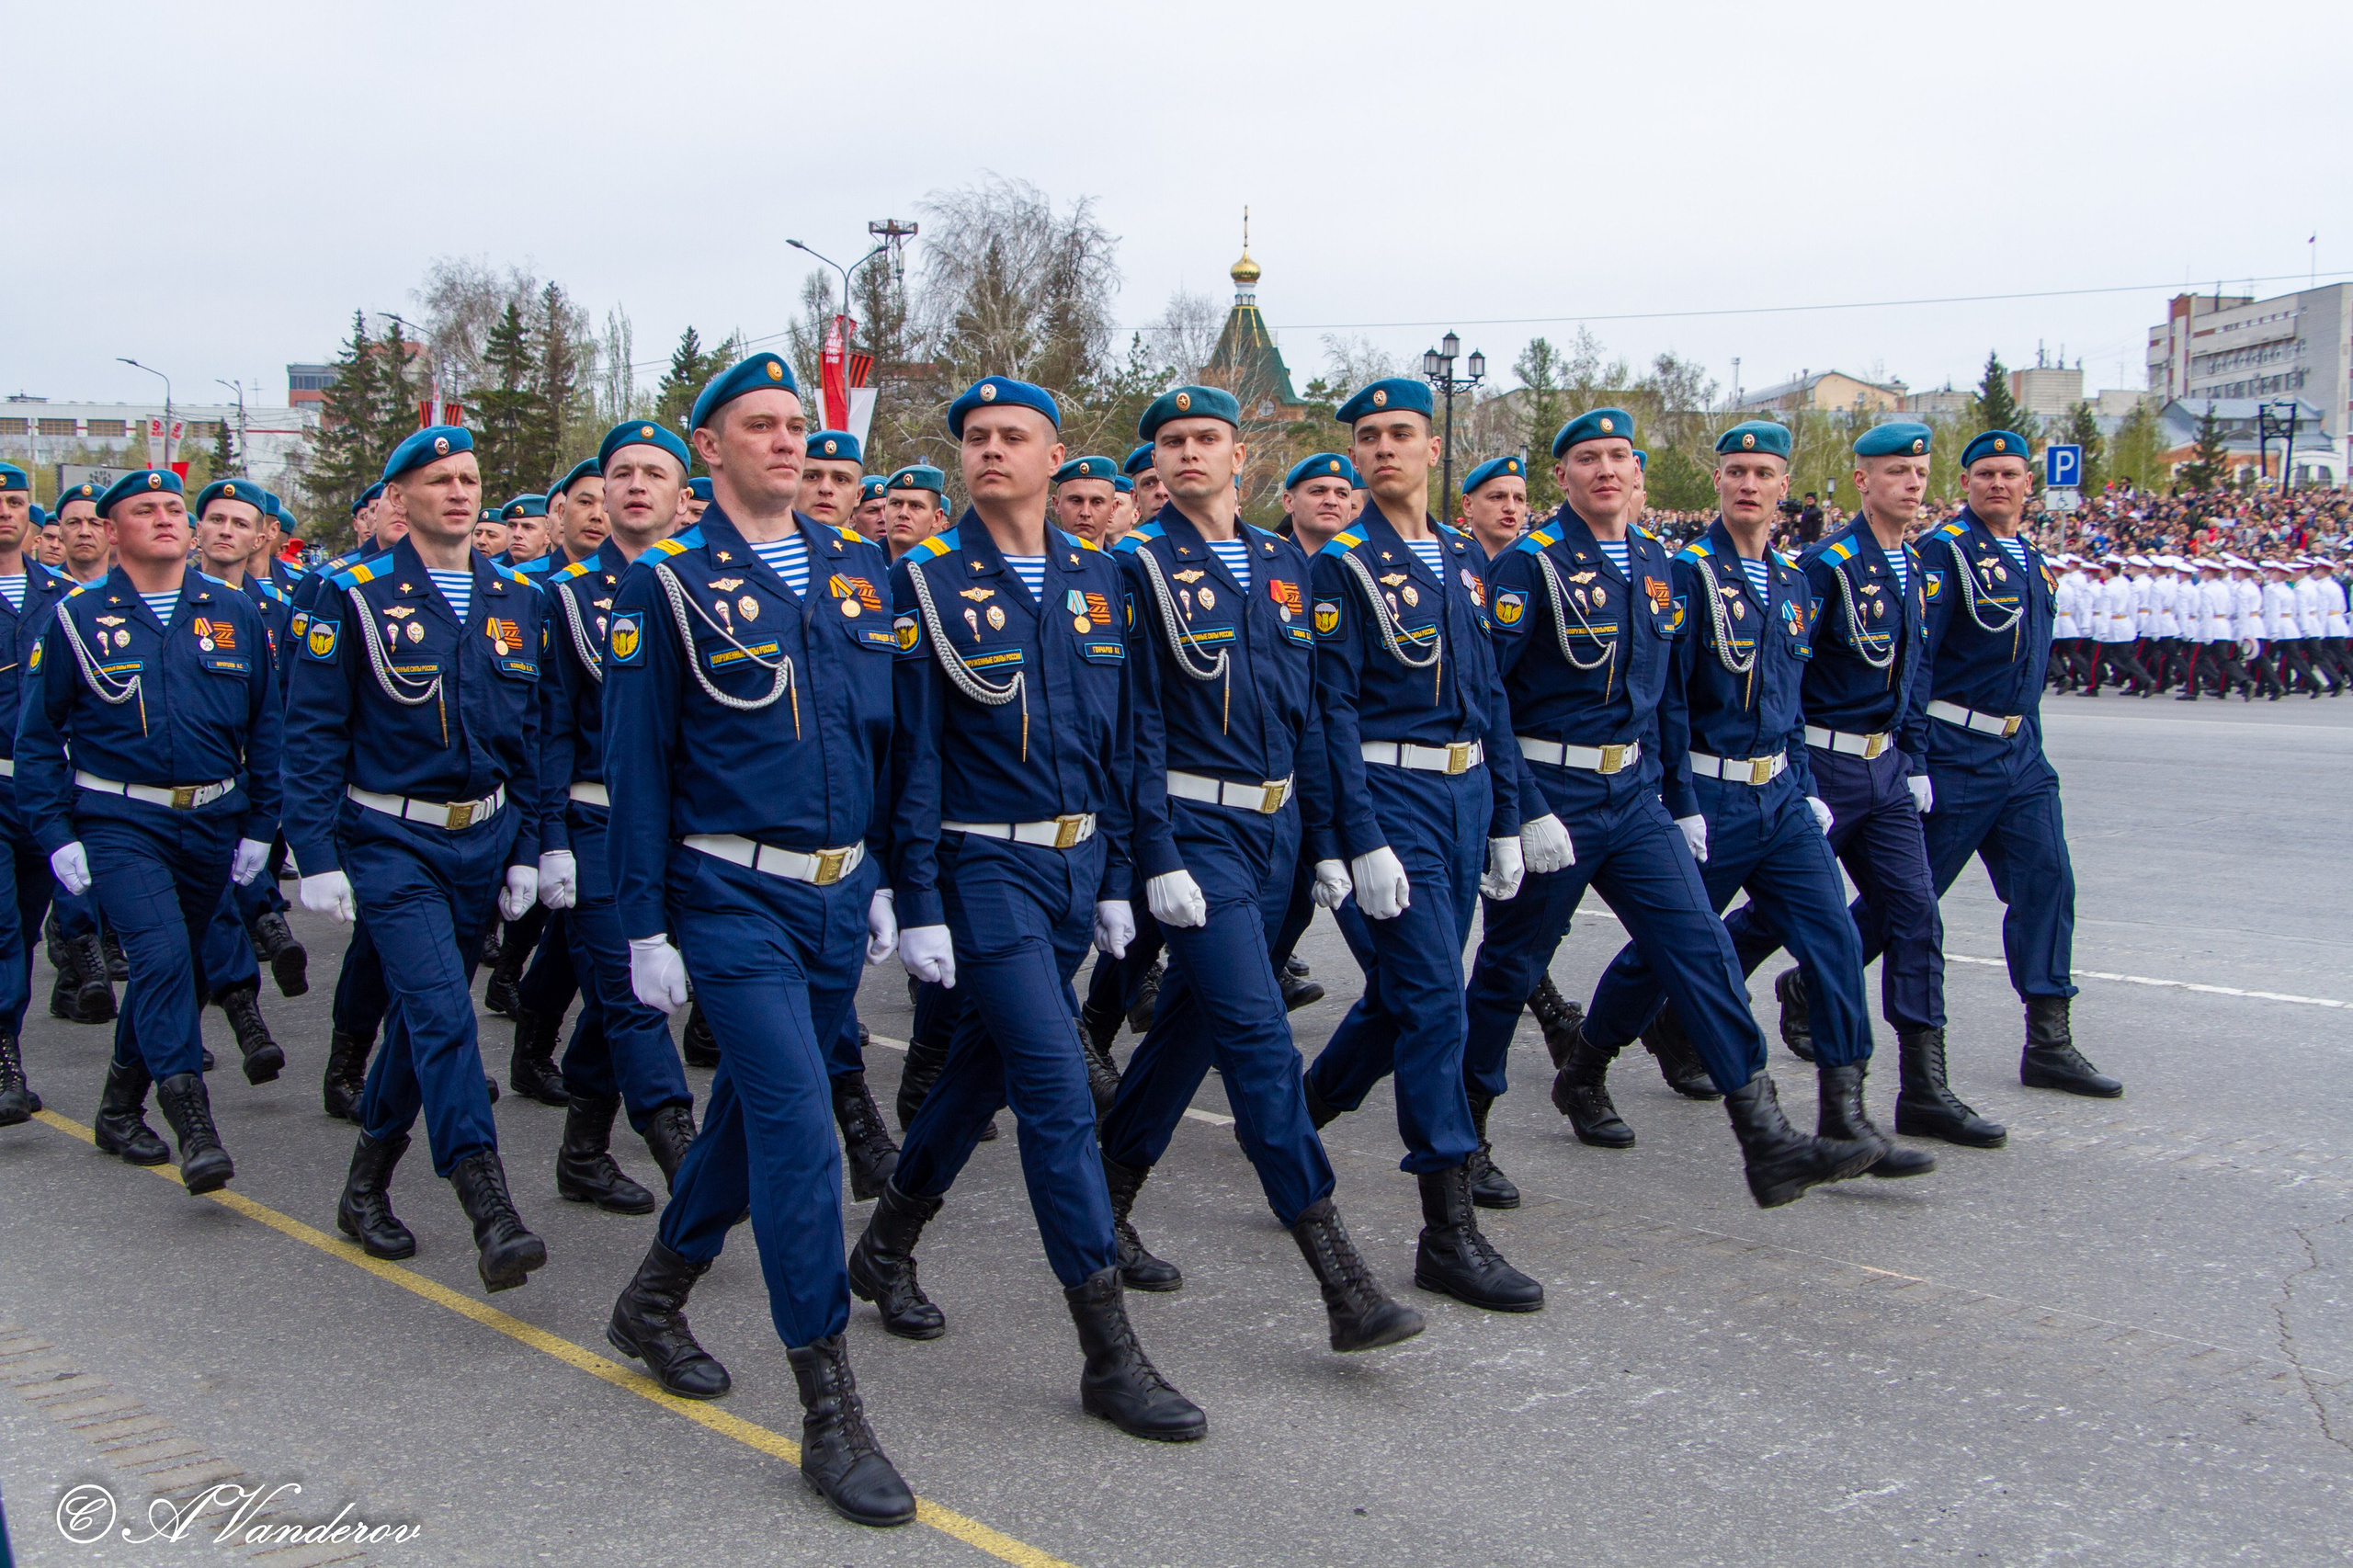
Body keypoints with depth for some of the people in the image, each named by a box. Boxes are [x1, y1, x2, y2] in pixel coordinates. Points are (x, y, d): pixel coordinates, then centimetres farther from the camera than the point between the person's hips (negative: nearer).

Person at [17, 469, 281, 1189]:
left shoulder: (233, 613, 5)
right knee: (162, 954, -20)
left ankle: (121, 1108, 31)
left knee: (175, 966, 13)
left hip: (211, 824, 4)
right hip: (118, 824, -3)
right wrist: (57, 835, -4)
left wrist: (259, 826, 6)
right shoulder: (77, 618, -1)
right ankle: (193, 1127, -17)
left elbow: (264, 725, 10)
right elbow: (37, 736, 3)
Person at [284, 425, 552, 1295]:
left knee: (424, 1015, 13)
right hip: (391, 841, -5)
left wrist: (525, 847, 8)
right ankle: (491, 1215, -18)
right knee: (442, 1012, -16)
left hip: (482, 842, 5)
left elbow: (532, 735, 11)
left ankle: (367, 1186, 31)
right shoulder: (355, 598, -5)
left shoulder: (517, 600, 7)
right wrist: (318, 856, -11)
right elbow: (312, 734, -5)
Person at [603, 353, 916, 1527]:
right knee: (797, 1129, -12)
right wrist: (645, 925, -8)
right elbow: (637, 762, -6)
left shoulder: (856, 572, 9)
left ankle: (654, 1301, 40)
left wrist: (883, 881, 13)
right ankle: (830, 1416, -5)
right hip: (733, 899, -6)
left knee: (754, 1111, 17)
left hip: (837, 897, 6)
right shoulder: (667, 582, -6)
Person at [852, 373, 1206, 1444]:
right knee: (1058, 1088, -11)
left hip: (1074, 864, 6)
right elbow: (911, 751, -9)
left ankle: (886, 1247, 39)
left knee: (987, 1062, 17)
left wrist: (1116, 876, 11)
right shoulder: (928, 581, -7)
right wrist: (918, 905, -11)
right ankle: (1109, 1355, -5)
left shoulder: (1094, 576, 7)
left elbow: (1115, 736, 12)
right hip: (984, 865, -6)